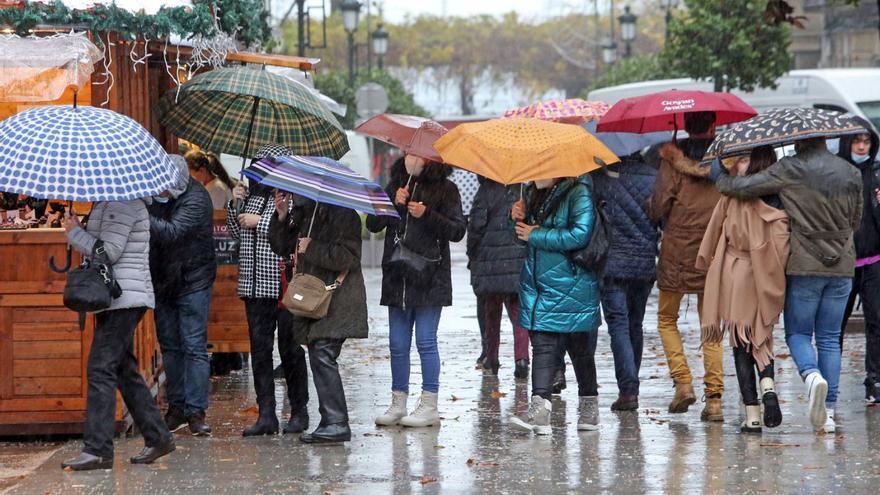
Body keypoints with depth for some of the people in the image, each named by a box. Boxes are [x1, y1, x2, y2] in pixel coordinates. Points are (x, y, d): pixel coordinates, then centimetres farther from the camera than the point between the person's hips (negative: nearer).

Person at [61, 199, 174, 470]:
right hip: (122, 300, 11)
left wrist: (74, 232, -8)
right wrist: (77, 230, 6)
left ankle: (98, 450, -14)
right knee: (124, 370, 14)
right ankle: (158, 437, 20)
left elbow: (108, 252, -19)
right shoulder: (107, 203, 18)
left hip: (123, 298, -11)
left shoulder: (122, 204, -14)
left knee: (101, 369, -12)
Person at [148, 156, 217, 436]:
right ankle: (176, 407, 16)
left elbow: (171, 232, -33)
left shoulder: (195, 199, -20)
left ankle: (196, 411, -6)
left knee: (194, 346, -6)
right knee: (169, 345, 10)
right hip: (162, 281, 6)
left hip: (192, 281, -6)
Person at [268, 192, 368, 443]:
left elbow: (348, 256, -18)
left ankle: (336, 423, -17)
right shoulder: (303, 214, 18)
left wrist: (310, 249, -13)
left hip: (336, 300, -9)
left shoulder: (343, 215, -8)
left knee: (322, 356, -16)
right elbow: (281, 247, 19)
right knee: (319, 357, 8)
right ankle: (331, 422, 13)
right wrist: (281, 217, 4)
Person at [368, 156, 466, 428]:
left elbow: (457, 231, -6)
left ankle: (429, 406, 2)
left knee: (426, 341, -4)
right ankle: (398, 404, 14)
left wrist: (427, 215, -16)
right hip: (397, 276, 5)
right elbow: (373, 224, 8)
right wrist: (393, 203, -8)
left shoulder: (445, 190, 0)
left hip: (429, 278, -5)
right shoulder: (395, 186, 13)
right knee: (397, 344, 7)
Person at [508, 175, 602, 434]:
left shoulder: (578, 193, -12)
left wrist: (535, 235, -17)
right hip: (538, 285, 6)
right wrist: (521, 218, 1)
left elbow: (580, 235, -24)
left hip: (571, 288, -6)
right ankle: (540, 408, -12)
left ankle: (589, 405, 20)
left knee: (580, 348, 6)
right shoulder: (534, 194, 13)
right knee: (542, 345, -4)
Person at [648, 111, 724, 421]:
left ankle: (682, 381, 0)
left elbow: (657, 209, -8)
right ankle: (714, 398, -1)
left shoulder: (673, 158, -7)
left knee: (667, 319, 16)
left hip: (677, 254, -2)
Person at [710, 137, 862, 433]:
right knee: (830, 337, 9)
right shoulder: (851, 173, 6)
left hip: (804, 265, -4)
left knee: (797, 333, 9)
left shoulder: (790, 170, -9)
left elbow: (742, 187, -10)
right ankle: (828, 411, 4)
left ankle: (812, 376, -23)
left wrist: (718, 175, 9)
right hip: (842, 266, 4)